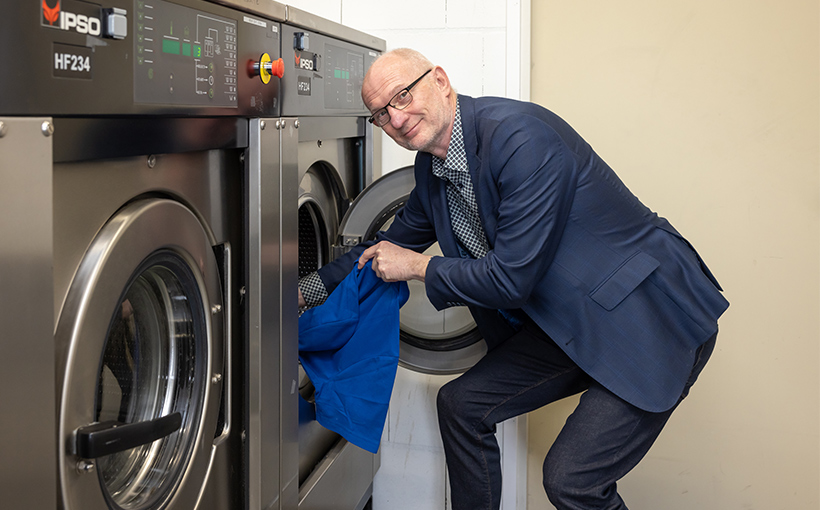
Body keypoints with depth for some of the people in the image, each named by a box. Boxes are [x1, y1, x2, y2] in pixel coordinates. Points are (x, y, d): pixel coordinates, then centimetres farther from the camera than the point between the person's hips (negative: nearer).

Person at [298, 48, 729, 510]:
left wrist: (416, 267, -10)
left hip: (652, 320, -8)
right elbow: (399, 239, 20)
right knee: (462, 403, 7)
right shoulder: (433, 165, 2)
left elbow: (511, 279, -25)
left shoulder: (522, 137, -26)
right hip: (567, 324, 9)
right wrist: (308, 289, 21)